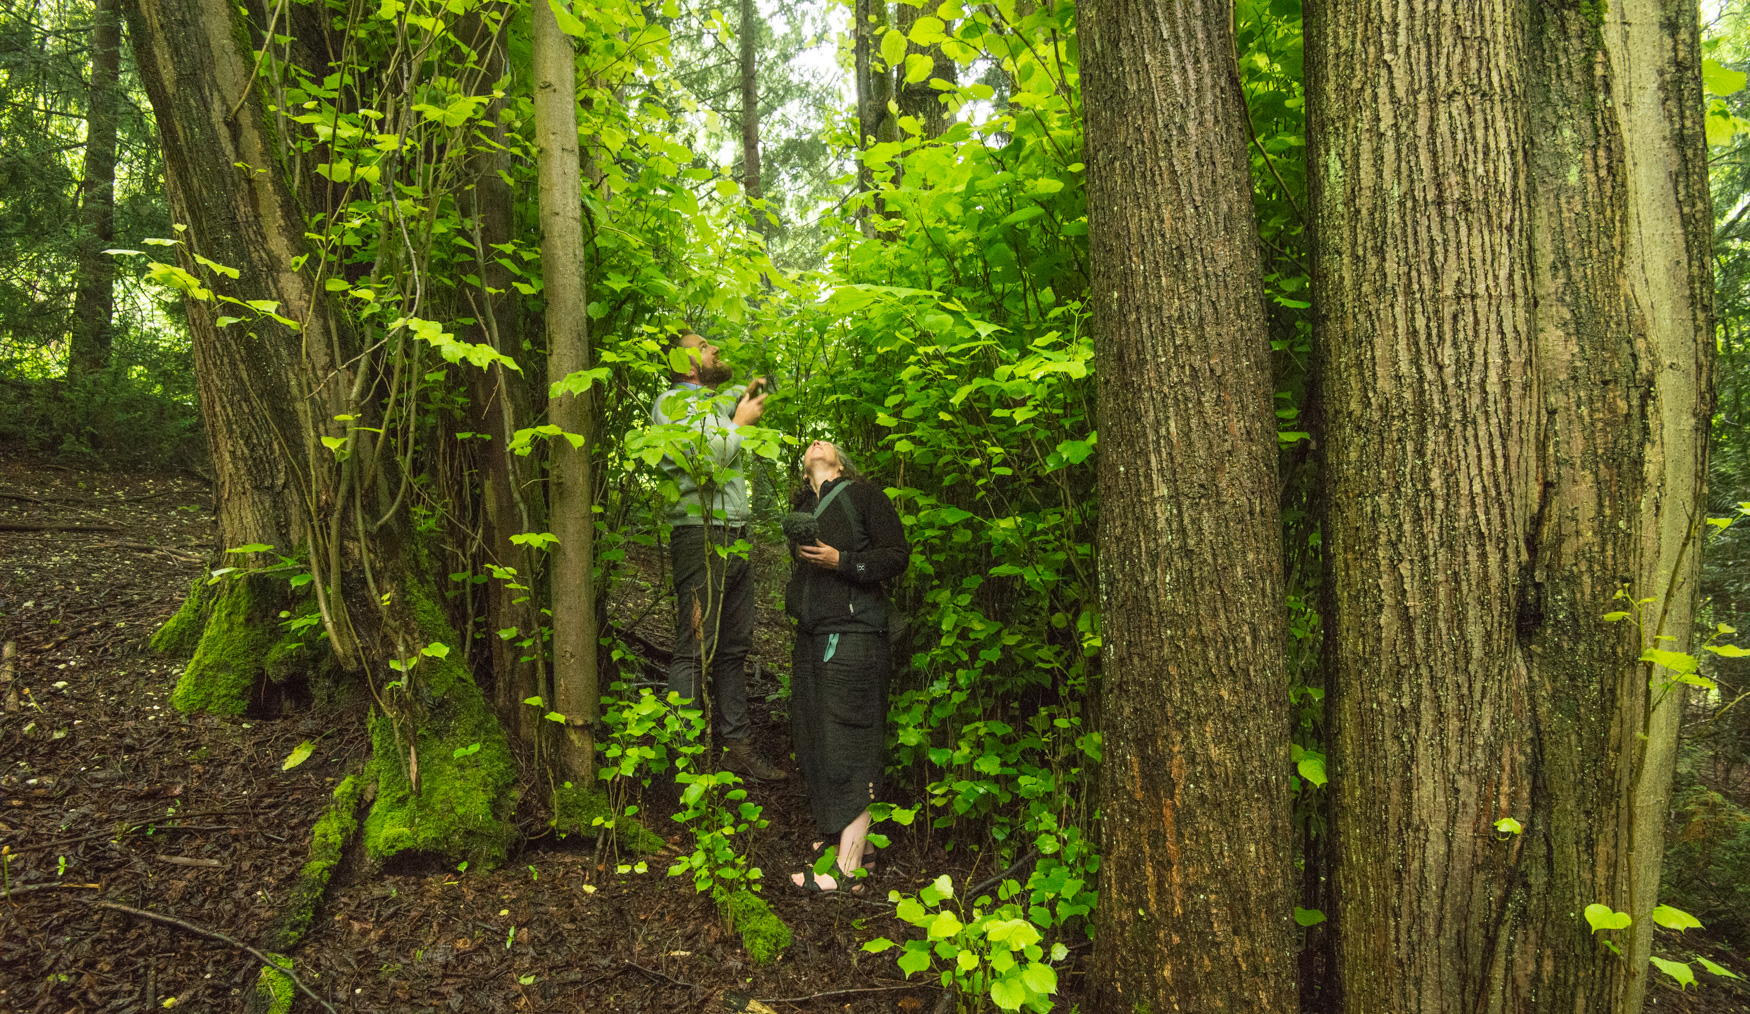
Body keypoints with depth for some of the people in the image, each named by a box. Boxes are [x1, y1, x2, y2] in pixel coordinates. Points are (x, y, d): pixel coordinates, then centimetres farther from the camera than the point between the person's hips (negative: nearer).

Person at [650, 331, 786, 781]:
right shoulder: (671, 402, -4)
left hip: (735, 538, 9)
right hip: (701, 537, -8)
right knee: (694, 652, -7)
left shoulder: (718, 401, 20)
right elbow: (701, 460, -18)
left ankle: (738, 746, 19)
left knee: (734, 649, 11)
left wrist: (748, 395, 24)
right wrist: (739, 423, -5)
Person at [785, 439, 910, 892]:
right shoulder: (802, 506, 18)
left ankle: (849, 866, -2)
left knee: (847, 747, -7)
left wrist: (840, 561, -15)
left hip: (853, 635, -7)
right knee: (811, 740, 9)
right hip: (811, 635, 7)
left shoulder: (863, 495, 0)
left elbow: (898, 555, -6)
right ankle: (830, 835, 25)